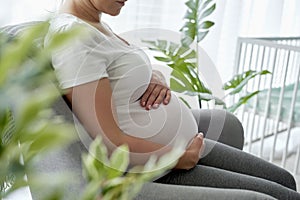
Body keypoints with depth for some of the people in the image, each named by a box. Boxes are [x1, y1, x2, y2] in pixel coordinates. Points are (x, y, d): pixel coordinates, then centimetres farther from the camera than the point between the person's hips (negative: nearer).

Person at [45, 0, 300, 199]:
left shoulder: (95, 25, 6)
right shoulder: (73, 37, -24)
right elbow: (110, 141, -27)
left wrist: (157, 78, -6)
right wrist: (184, 158, -15)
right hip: (159, 174, -10)